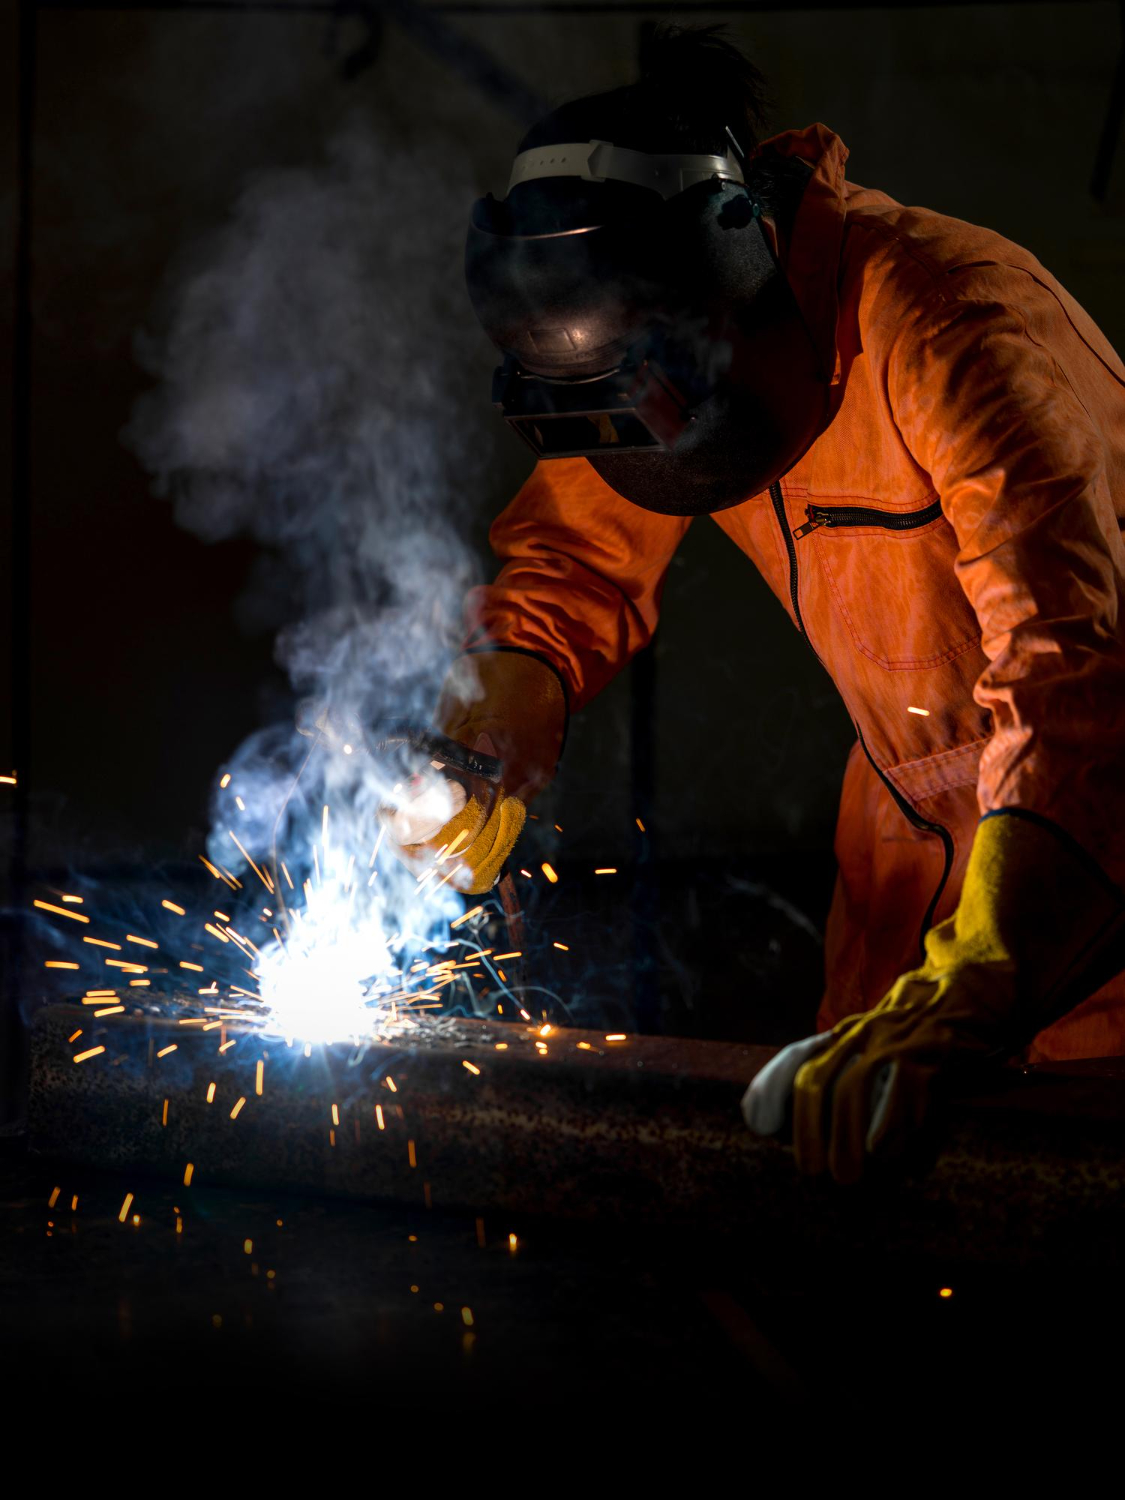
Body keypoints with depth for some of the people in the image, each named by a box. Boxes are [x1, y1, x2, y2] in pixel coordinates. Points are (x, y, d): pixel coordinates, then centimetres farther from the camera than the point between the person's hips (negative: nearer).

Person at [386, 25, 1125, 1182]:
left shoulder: (946, 320, -29)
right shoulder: (666, 368, -6)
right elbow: (568, 573, 8)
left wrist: (948, 1010, -49)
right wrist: (482, 759, -13)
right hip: (915, 813, 6)